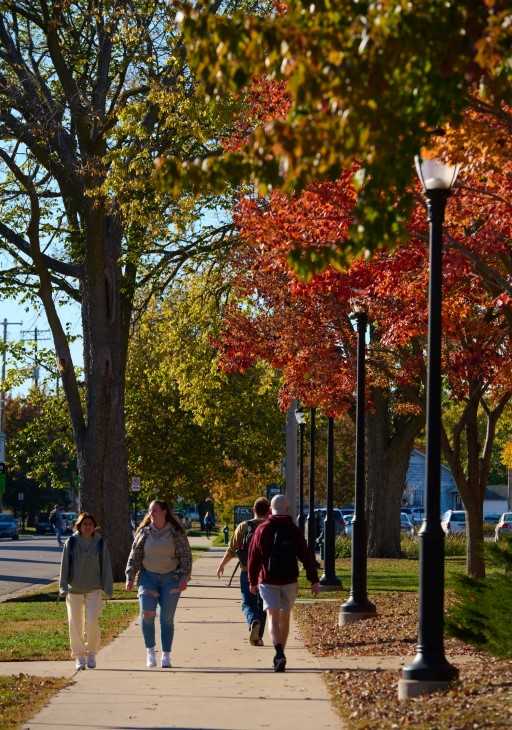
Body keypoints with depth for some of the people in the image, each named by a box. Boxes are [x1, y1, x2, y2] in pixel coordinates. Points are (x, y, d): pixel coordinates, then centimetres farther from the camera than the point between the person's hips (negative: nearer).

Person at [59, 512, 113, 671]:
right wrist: (63, 586, -5)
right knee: (75, 623, 2)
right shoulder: (71, 542, 0)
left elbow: (106, 567, 5)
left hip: (94, 589, -1)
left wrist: (108, 589, 2)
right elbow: (64, 565, 2)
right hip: (74, 589, 1)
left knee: (92, 621, -13)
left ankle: (91, 654, 6)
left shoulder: (100, 543, 2)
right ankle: (79, 657, 14)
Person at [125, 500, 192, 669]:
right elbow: (134, 556, 8)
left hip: (170, 579, -1)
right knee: (147, 613, -15)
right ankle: (150, 651, -1)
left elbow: (186, 556, -1)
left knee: (167, 618, 0)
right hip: (148, 577, 1)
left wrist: (184, 578, -11)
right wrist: (130, 578, 1)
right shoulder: (144, 532, 5)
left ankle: (166, 655, 9)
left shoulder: (176, 533, -1)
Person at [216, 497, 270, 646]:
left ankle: (253, 622, -23)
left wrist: (221, 565, 13)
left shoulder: (243, 526, -1)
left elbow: (232, 549, 0)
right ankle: (258, 637, 14)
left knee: (247, 603, 7)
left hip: (247, 572, 0)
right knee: (261, 605, 12)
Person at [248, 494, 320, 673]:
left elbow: (253, 557, 2)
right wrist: (314, 580, 0)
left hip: (268, 581, -1)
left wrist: (252, 582, 10)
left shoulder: (262, 530, -1)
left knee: (273, 617, -7)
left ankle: (279, 653, -28)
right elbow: (306, 556, -3)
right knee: (285, 617, 15)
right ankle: (280, 654, 24)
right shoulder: (294, 530, -1)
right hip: (289, 580, 1)